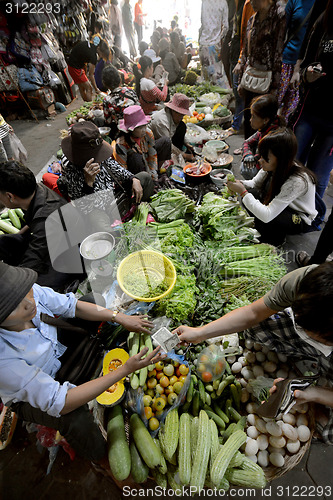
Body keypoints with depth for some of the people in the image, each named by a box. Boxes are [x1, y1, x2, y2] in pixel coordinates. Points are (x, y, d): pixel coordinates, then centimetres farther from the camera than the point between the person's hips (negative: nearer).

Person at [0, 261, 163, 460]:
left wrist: (120, 317, -21)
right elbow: (59, 403, -37)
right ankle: (103, 459, 5)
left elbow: (71, 305, -13)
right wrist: (126, 369, -39)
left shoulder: (30, 291, -30)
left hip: (58, 346, 5)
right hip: (32, 396, -5)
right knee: (77, 419, -30)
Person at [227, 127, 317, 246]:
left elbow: (267, 216, -41)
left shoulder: (297, 181, -37)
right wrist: (240, 184, -23)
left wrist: (243, 192, -36)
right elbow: (255, 183, -1)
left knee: (262, 220, -33)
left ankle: (275, 242, 1)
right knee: (248, 197, -14)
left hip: (301, 220, -6)